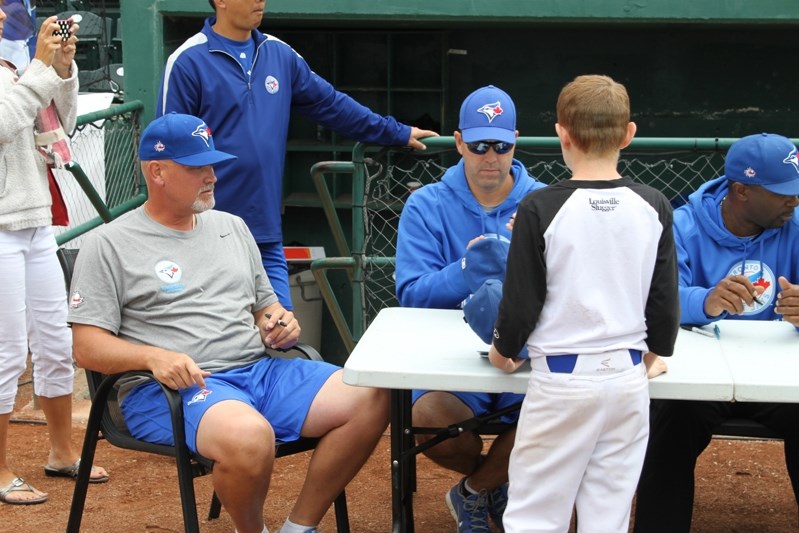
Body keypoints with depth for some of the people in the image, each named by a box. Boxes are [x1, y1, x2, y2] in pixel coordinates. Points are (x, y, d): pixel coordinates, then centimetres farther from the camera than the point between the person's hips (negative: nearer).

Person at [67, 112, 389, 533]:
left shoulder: (231, 227, 21)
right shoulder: (109, 245, 3)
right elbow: (87, 347, -4)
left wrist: (281, 324, 3)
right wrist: (153, 357, -23)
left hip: (259, 370, 6)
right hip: (170, 388, -6)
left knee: (372, 398, -15)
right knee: (249, 436, -39)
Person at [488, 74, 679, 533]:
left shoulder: (540, 208, -12)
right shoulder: (654, 208, -2)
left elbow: (521, 302, -7)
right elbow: (666, 301, 5)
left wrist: (503, 349, 13)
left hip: (562, 380, -3)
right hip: (629, 377, 3)